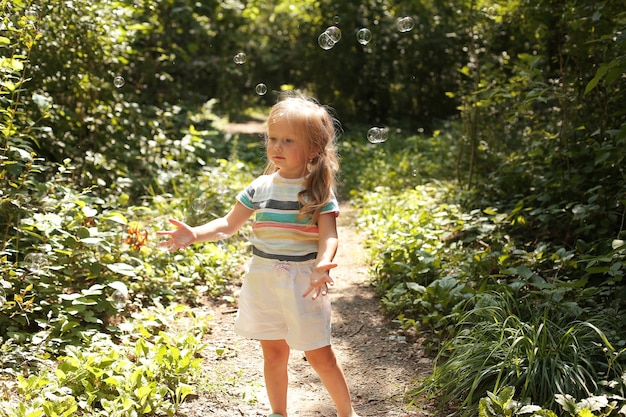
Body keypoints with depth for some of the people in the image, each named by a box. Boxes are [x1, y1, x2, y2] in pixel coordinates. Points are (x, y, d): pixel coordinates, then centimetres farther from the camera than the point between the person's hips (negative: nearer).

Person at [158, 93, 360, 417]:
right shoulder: (261, 187, 1)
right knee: (274, 354, 15)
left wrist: (323, 263, -37)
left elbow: (329, 235, -17)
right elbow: (229, 224, 6)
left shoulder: (319, 191, -9)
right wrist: (195, 234, -10)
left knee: (320, 357, 5)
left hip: (303, 281, -3)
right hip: (263, 280, 3)